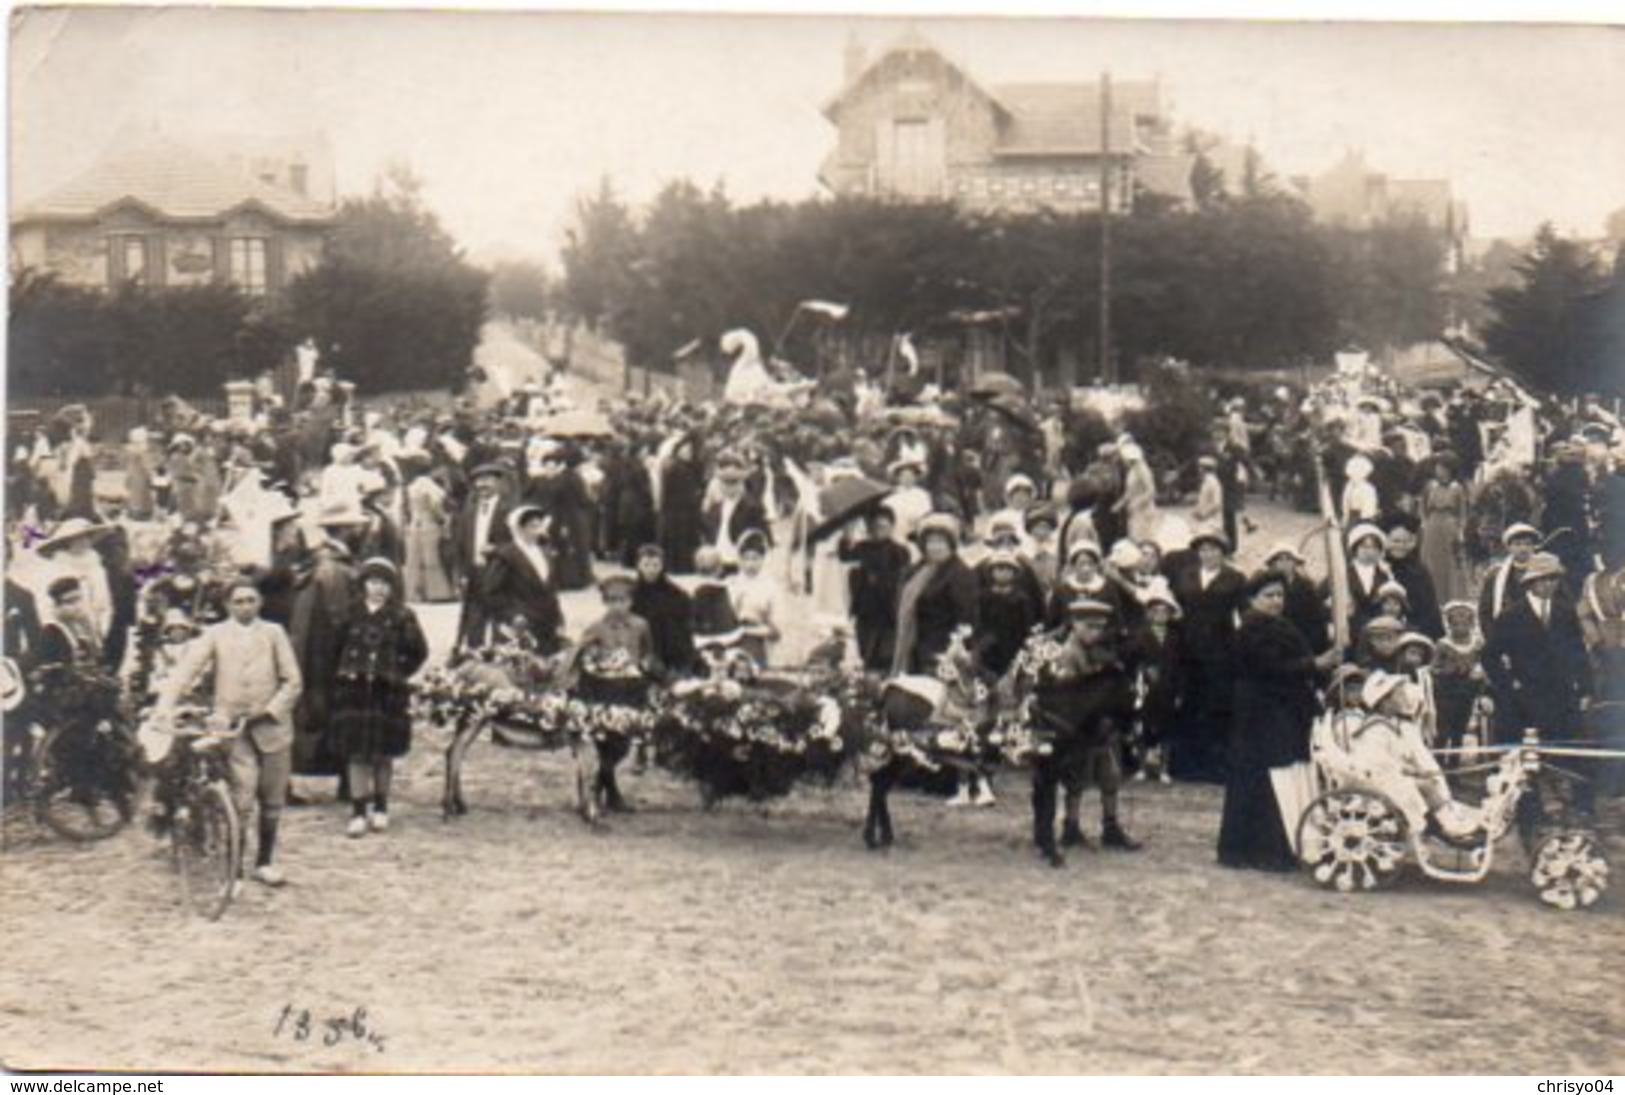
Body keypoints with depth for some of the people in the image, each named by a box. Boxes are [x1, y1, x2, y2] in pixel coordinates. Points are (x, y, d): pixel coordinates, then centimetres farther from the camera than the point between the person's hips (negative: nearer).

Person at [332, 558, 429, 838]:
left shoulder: (401, 617, 0)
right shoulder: (352, 614, 6)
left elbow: (419, 652, 5)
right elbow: (338, 645, 20)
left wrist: (398, 674, 0)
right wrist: (345, 671, 10)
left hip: (387, 692, -1)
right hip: (354, 692, 1)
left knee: (384, 753, 7)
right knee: (357, 754, -2)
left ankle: (380, 809, 20)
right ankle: (359, 812, 2)